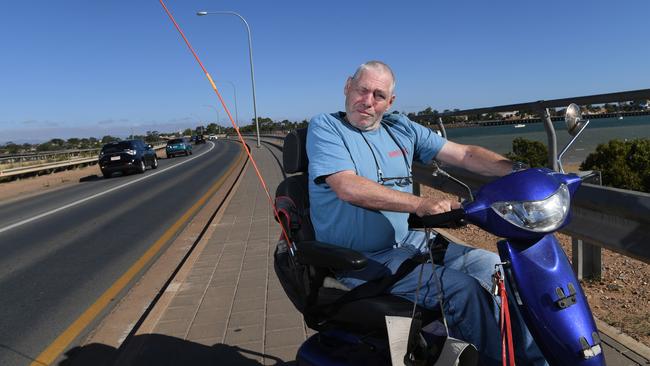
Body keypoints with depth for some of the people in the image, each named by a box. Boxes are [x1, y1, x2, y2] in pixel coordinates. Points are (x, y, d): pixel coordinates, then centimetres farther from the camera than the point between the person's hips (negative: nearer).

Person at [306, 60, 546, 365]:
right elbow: (349, 188, -24)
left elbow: (464, 154, 7)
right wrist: (420, 204, -33)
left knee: (497, 267, 2)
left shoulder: (401, 128, 9)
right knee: (461, 288, -21)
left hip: (408, 241, 7)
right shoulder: (324, 128, -8)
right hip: (363, 260, -6)